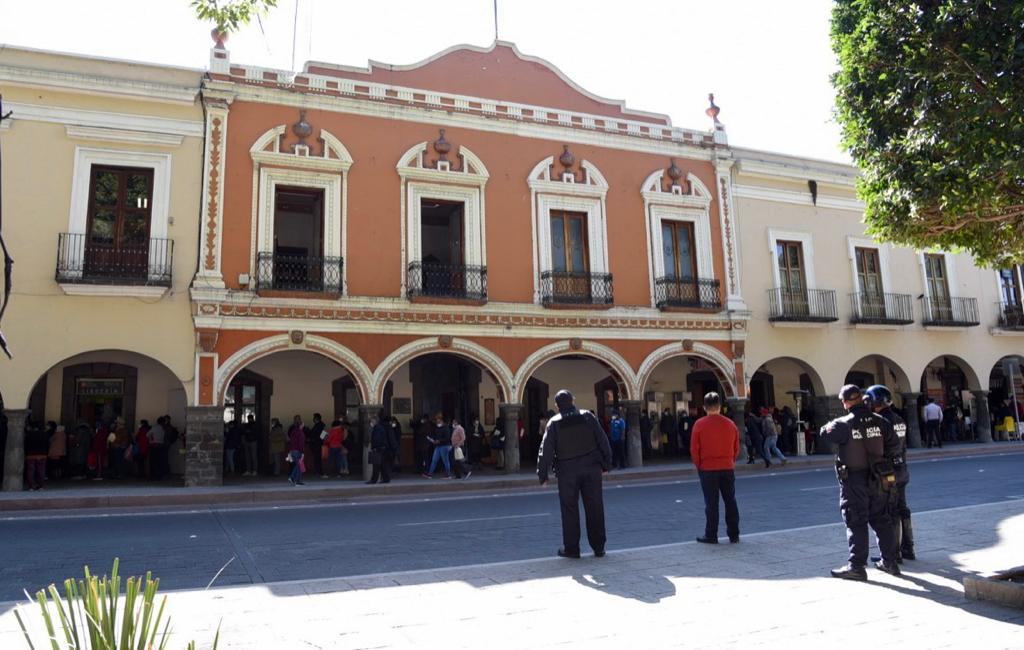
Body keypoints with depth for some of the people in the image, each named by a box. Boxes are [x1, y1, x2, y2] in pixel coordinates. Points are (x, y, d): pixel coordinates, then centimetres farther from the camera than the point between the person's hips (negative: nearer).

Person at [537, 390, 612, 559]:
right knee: (595, 508, 8)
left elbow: (546, 451, -5)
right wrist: (606, 464, 11)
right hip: (591, 468, 2)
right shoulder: (588, 417, 1)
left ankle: (571, 548, 10)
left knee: (569, 509, 7)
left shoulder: (554, 423, -3)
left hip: (568, 471, -2)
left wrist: (543, 475, 1)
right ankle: (598, 548, 15)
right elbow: (603, 441, 3)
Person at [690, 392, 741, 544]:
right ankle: (734, 535, 16)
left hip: (707, 469, -3)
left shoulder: (700, 424, -8)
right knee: (730, 502, 10)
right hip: (728, 468, 3)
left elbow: (694, 449, -6)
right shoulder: (730, 424, 1)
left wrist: (699, 466, 7)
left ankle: (711, 536, 7)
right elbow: (736, 448, 8)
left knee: (711, 503, 2)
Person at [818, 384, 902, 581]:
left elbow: (824, 433, -6)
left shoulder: (843, 424, -18)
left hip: (854, 480, -5)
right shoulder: (879, 421, -3)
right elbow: (894, 445, 3)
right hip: (877, 478, 5)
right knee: (881, 520, 17)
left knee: (856, 523, 1)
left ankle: (857, 566, 3)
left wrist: (831, 424, 11)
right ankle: (889, 561, 26)